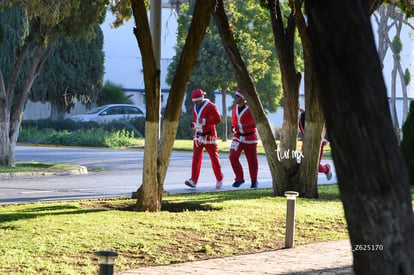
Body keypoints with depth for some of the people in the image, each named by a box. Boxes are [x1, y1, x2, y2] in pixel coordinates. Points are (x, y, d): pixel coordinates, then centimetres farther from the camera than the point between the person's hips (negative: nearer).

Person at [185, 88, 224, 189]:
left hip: (209, 136, -6)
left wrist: (204, 122, -27)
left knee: (214, 157, 4)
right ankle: (193, 181, -14)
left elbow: (218, 119, -19)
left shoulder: (210, 106, -16)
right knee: (196, 158, -6)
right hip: (198, 136, 6)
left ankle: (219, 179, 23)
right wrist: (194, 124, 2)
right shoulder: (196, 106, 7)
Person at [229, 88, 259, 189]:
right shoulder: (235, 108, 6)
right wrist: (233, 127, -1)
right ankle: (239, 178, -1)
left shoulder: (250, 109, -15)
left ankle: (254, 181, 22)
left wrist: (245, 126, -28)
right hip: (238, 137, 5)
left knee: (252, 160, 5)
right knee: (233, 157, -13)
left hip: (249, 137, -5)